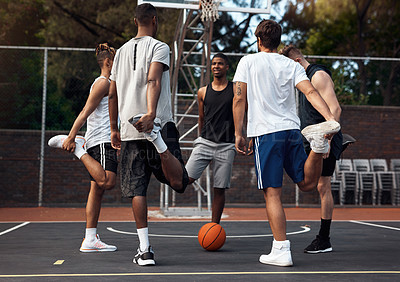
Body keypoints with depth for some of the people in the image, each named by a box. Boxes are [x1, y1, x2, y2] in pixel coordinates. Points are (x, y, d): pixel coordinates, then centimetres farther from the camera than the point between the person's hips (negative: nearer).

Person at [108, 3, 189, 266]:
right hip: (159, 124, -5)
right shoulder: (159, 47, 1)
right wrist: (151, 114, -31)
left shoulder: (122, 51, 18)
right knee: (178, 182, -7)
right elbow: (153, 81, -19)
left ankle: (145, 249, 4)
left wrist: (114, 129, 26)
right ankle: (157, 138, -32)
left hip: (129, 129, 5)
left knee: (137, 189, 6)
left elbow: (112, 94, 19)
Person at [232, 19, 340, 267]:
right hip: (292, 130, 3)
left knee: (273, 193, -2)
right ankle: (319, 144, -17)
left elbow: (239, 99, -1)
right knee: (308, 183, 13)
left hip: (265, 133, -3)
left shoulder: (248, 61, 4)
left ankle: (281, 250, -5)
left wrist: (239, 133, 4)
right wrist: (331, 119, -14)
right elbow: (311, 92, -4)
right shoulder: (292, 65, 12)